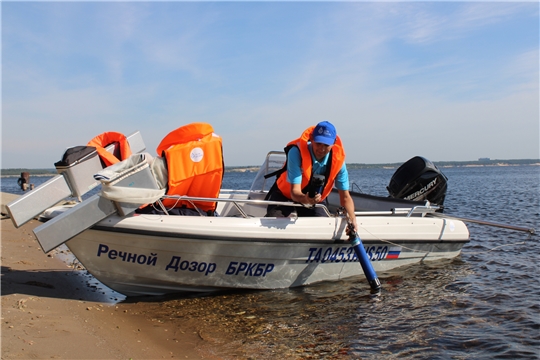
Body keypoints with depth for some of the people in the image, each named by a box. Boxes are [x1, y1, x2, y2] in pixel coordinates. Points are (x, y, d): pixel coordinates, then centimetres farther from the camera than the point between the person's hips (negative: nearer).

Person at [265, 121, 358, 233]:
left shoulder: (338, 159, -21)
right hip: (286, 196, -3)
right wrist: (305, 199, -58)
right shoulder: (296, 152, -31)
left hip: (315, 200, 3)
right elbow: (294, 191, -35)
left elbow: (345, 196, -18)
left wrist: (352, 218, -36)